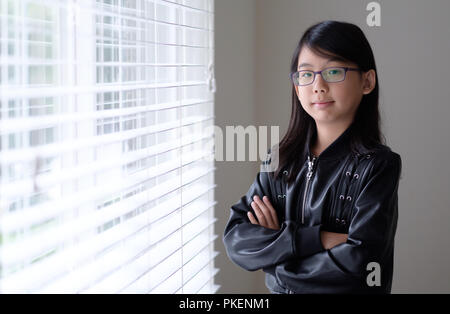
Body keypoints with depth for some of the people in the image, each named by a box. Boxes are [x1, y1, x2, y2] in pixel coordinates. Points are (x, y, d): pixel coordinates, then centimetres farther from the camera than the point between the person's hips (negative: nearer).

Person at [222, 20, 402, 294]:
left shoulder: (378, 165, -16)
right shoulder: (281, 160, -3)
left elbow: (358, 261, -25)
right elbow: (235, 240, -11)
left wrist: (273, 245, -15)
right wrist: (317, 239, -23)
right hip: (278, 290, 4)